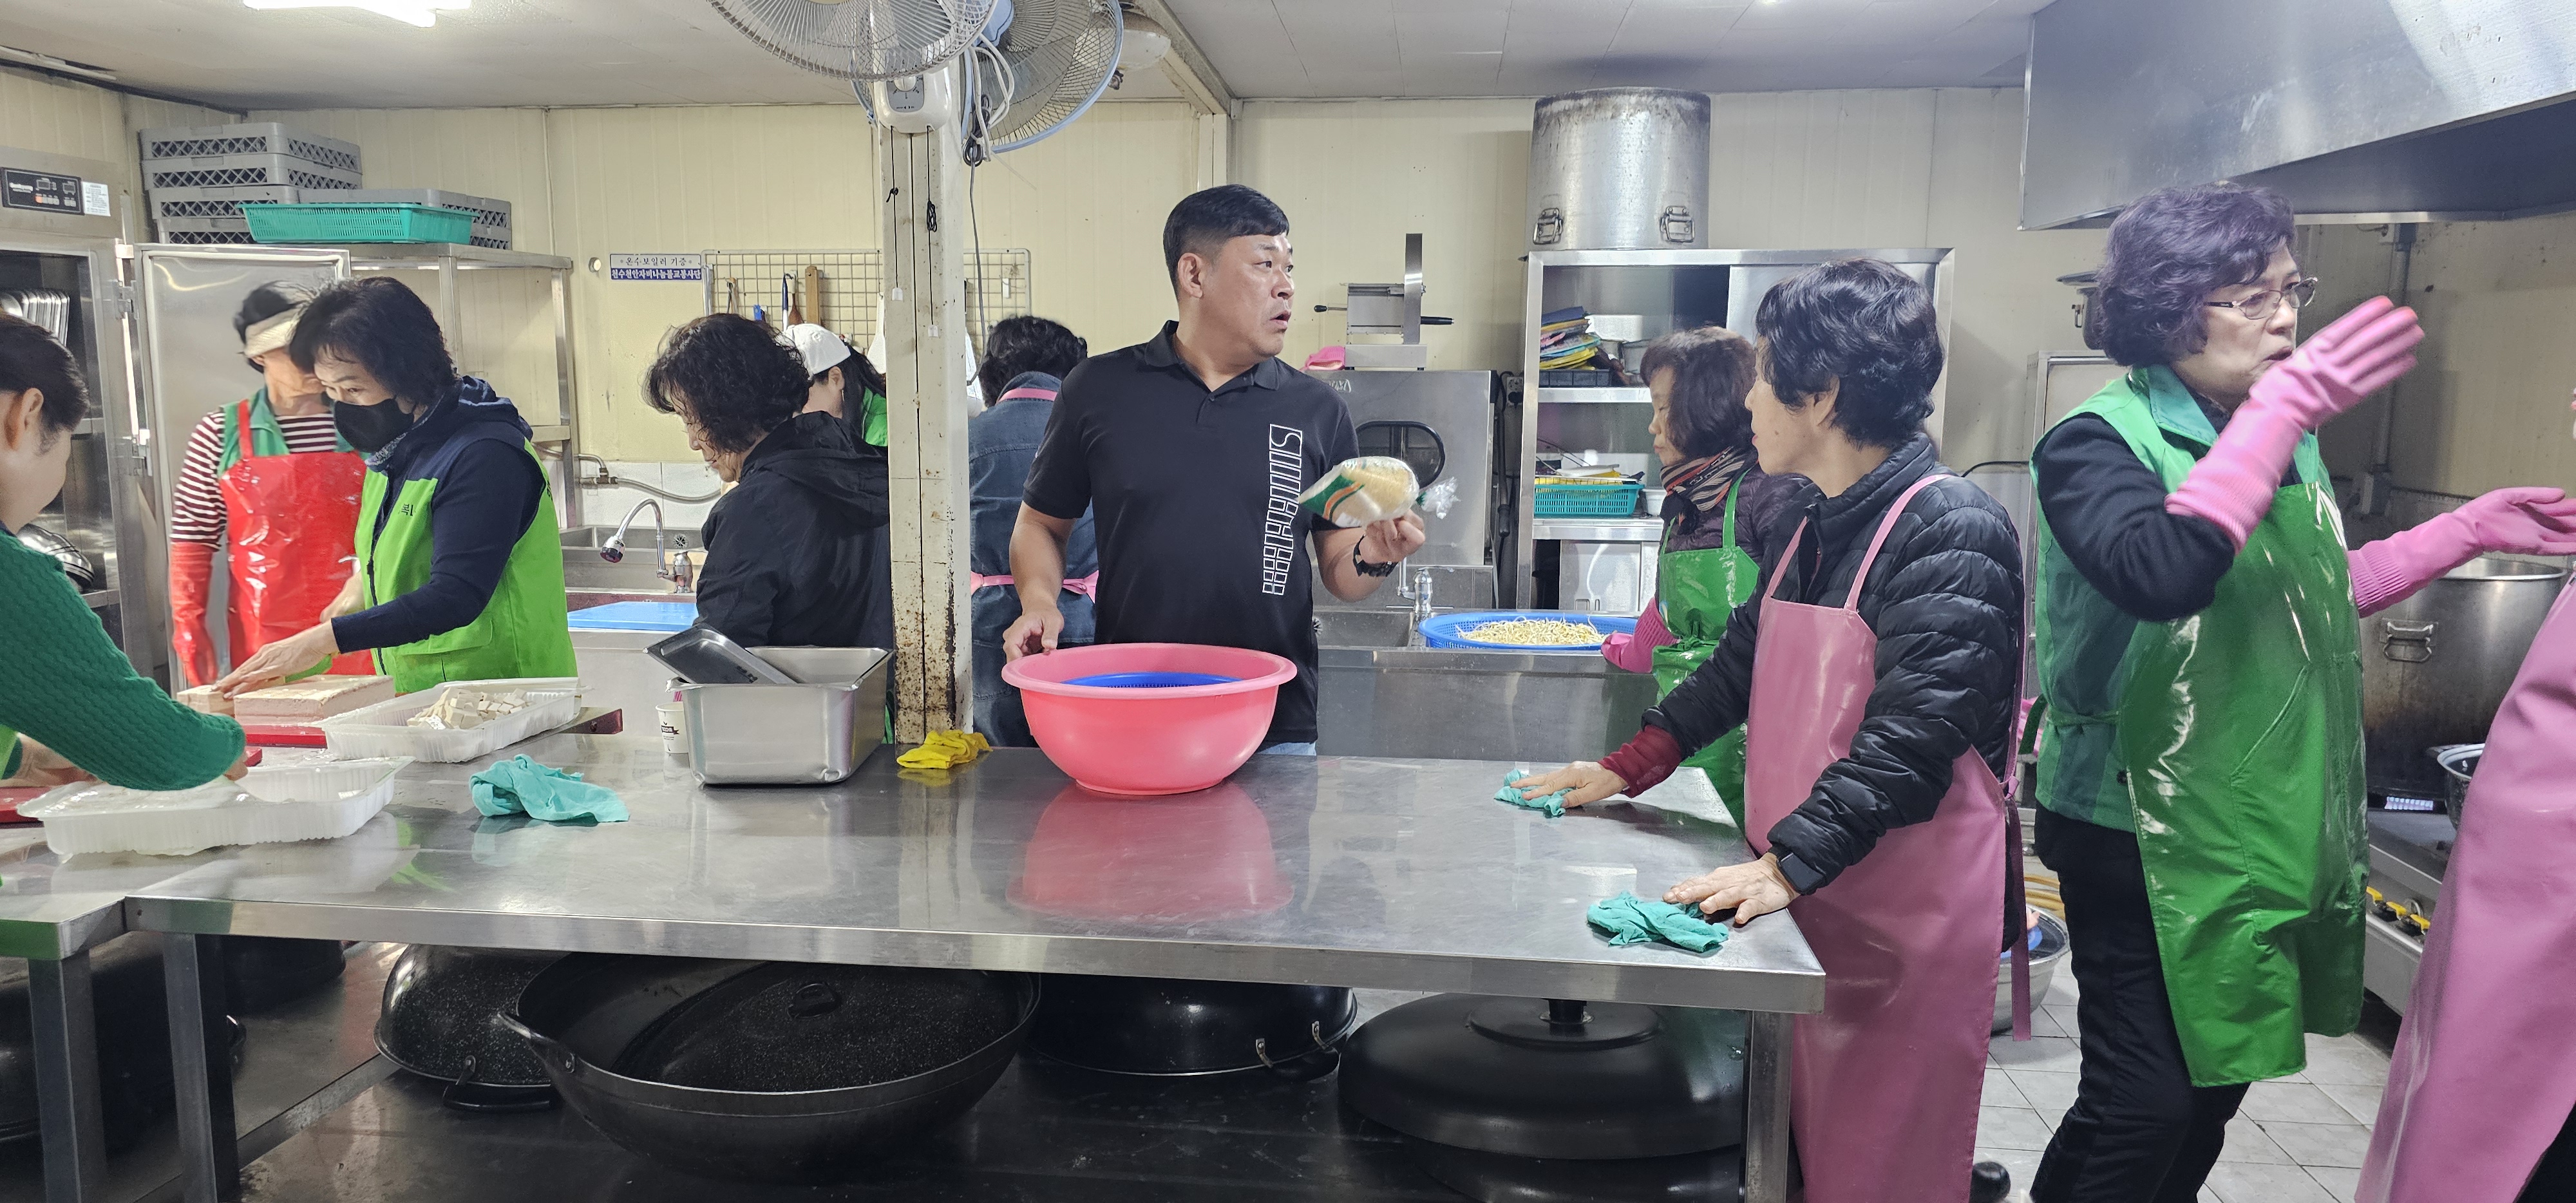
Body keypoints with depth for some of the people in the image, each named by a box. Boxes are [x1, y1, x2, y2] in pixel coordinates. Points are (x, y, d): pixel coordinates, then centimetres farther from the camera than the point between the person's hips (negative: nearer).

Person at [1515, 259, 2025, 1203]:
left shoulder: (1954, 532, -15)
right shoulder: (1813, 523, 11)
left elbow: (1911, 735, -23)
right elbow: (1741, 664, 20)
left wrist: (1786, 865, -31)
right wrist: (1625, 770, 16)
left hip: (1909, 913, -8)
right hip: (1804, 893, 8)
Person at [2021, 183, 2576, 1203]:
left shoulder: (2286, 436, 8)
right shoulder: (2101, 442, -16)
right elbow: (2160, 576, -36)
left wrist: (2470, 530, 15)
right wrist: (2285, 405, -31)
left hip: (2266, 825, 8)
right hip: (2147, 834, -8)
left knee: (2219, 1078, 18)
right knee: (2144, 1102, -5)